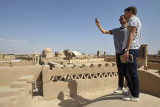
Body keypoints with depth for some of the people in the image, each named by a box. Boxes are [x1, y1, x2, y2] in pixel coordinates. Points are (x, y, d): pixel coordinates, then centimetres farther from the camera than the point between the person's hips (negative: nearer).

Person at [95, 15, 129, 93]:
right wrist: (98, 25, 4)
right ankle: (120, 87, 16)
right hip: (118, 53, 4)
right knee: (120, 71, 8)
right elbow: (104, 32, 15)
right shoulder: (115, 30, 15)